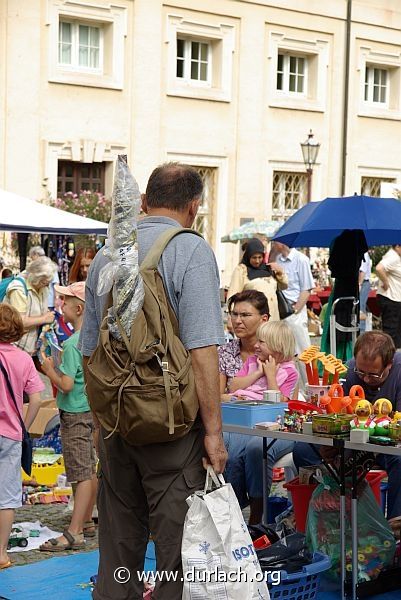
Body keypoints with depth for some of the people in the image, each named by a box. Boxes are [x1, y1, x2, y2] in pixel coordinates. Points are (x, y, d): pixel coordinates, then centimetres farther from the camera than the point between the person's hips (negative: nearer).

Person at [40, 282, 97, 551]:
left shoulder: (73, 344, -20)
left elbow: (66, 385, -22)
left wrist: (49, 369, -7)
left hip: (75, 414, -9)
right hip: (91, 409, 9)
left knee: (82, 474, -8)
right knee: (90, 470, 15)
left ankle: (74, 534, -6)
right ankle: (86, 522, 25)